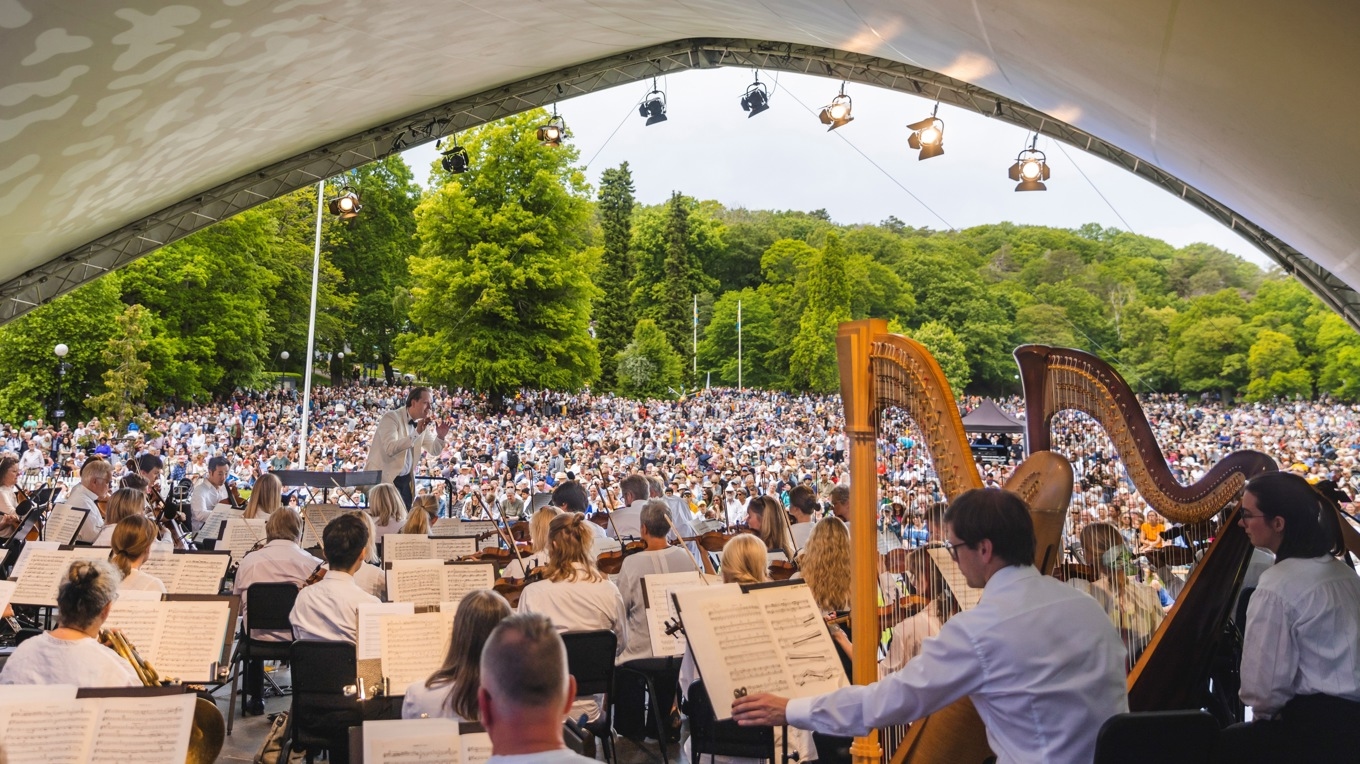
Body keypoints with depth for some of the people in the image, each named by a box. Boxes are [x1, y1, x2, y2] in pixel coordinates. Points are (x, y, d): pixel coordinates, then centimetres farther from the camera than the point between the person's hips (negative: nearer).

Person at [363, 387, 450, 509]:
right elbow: (390, 448, -29)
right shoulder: (391, 417, -15)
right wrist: (416, 433, -34)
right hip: (383, 479, -7)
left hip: (405, 480, 7)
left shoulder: (423, 423, 5)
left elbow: (434, 450, 8)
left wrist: (440, 436, -12)